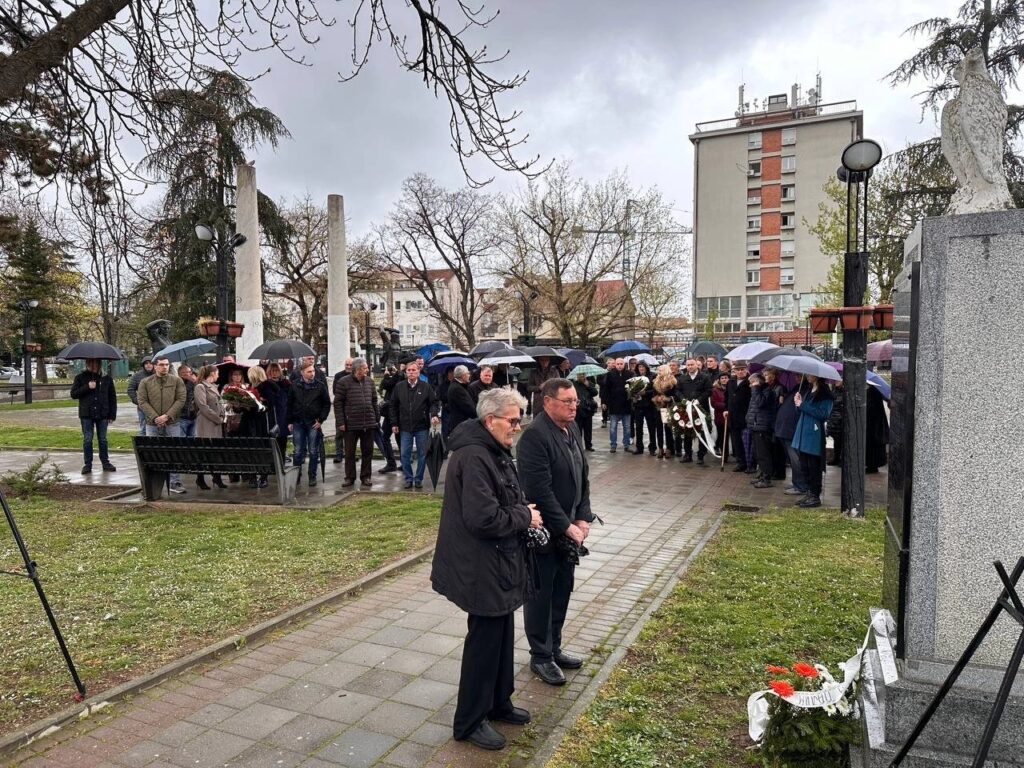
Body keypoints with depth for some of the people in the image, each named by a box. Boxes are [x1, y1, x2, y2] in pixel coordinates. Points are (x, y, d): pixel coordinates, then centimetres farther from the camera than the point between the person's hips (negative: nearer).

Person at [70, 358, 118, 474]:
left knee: (103, 439, 7)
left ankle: (105, 462, 16)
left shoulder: (106, 378, 5)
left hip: (102, 414, 1)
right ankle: (87, 464, 9)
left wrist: (112, 414, 2)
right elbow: (73, 394, -2)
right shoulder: (80, 378, 3)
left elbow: (112, 397, 8)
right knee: (87, 440, 2)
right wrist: (87, 387, -16)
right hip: (86, 414, -1)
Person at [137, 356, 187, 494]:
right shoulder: (145, 382, 6)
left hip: (172, 423, 0)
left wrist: (167, 416, -12)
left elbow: (180, 400, -2)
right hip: (152, 424, 1)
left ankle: (175, 483, 4)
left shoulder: (177, 381, 4)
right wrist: (155, 417, -11)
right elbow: (142, 402, 0)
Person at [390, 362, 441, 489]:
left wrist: (435, 414, -17)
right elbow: (394, 406, 8)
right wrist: (394, 423, 5)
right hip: (405, 427, 1)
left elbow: (434, 402, 1)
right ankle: (408, 478, 16)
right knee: (405, 454, 3)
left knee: (422, 454, 5)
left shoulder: (426, 387, -1)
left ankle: (419, 479, 17)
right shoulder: (399, 387, 4)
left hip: (422, 427, -1)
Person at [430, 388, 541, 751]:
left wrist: (524, 510, 1)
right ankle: (470, 722, 22)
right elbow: (484, 518, -31)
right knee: (484, 640, 4)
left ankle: (498, 703, 39)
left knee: (501, 634, 21)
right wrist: (525, 516, -16)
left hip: (498, 562, 10)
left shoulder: (495, 451, 9)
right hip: (482, 567, -10)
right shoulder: (473, 457, -25)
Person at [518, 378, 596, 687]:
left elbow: (583, 476, 11)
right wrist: (567, 527, -18)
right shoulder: (535, 435, -21)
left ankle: (554, 648, 34)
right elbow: (540, 490, -24)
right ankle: (540, 656, 23)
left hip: (569, 529, 8)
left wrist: (583, 519, 1)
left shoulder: (572, 429, 6)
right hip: (544, 531, -8)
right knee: (541, 595, 7)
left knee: (562, 592, 18)